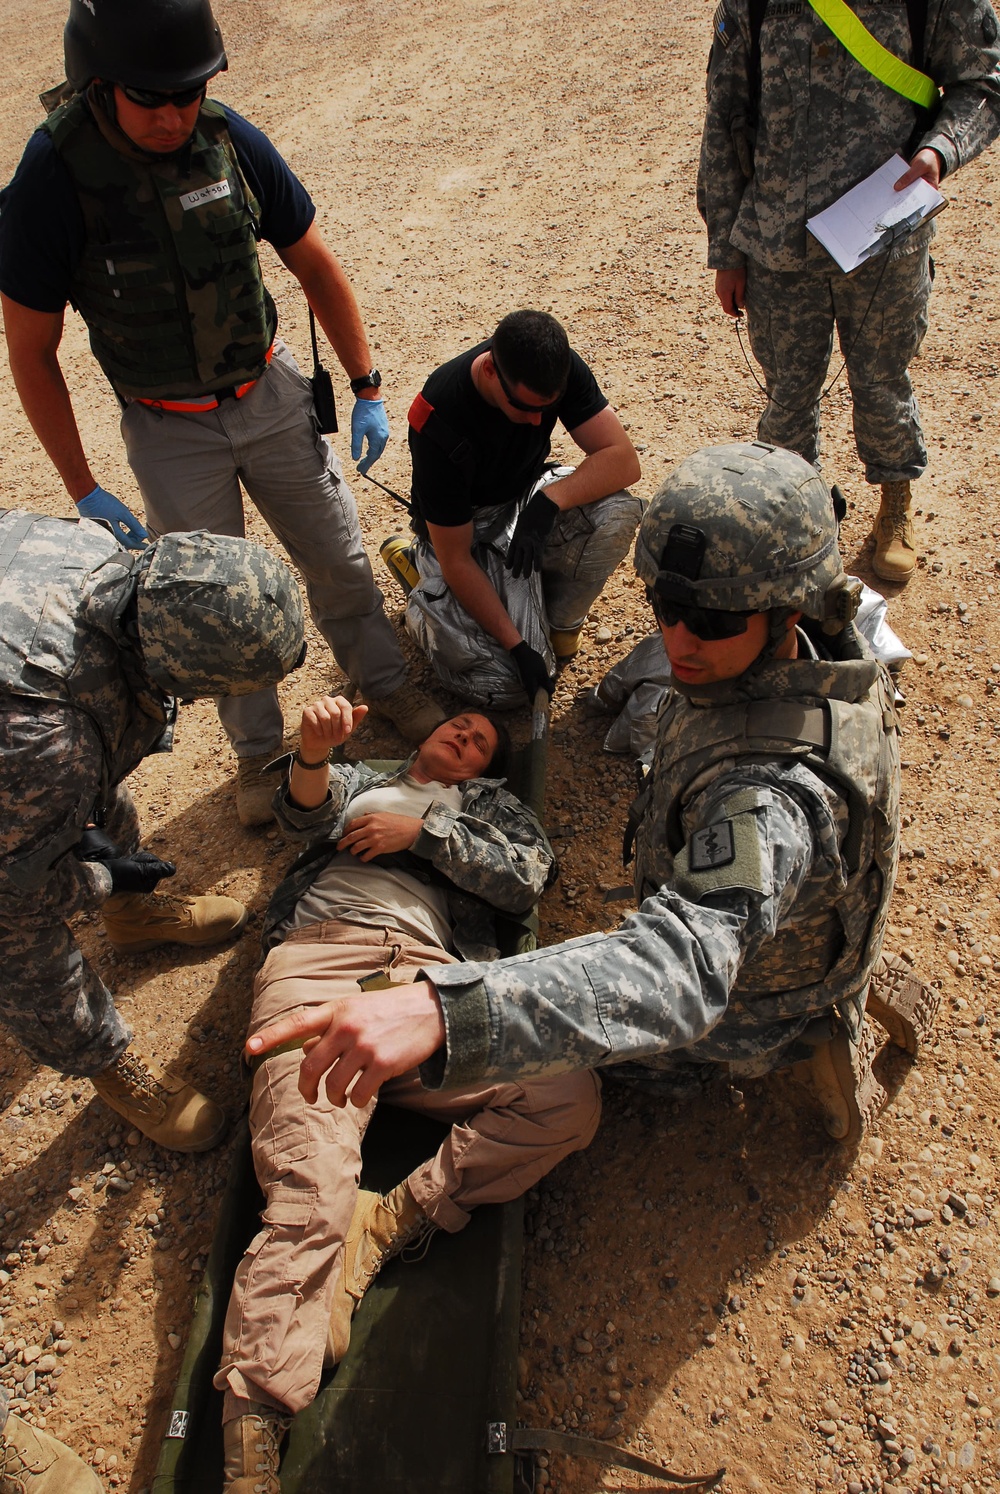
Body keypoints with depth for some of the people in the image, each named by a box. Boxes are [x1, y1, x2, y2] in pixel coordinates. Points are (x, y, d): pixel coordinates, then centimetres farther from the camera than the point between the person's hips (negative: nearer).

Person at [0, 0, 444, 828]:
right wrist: (84, 490, -11)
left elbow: (314, 265, 1)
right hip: (169, 432, -2)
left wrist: (368, 389, 1)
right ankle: (260, 750, 29)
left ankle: (385, 683, 38)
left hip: (271, 394, 3)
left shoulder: (231, 141, -12)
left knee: (339, 557, 12)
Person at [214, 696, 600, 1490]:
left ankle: (384, 1226, -20)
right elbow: (307, 811, 10)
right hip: (316, 962, -1)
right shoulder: (358, 780, 34)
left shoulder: (492, 806, 33)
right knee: (309, 1194, -22)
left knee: (570, 1098, -24)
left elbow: (527, 878, 13)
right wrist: (315, 750, -13)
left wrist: (423, 833, 8)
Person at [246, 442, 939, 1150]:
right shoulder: (830, 638, -20)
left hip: (759, 1003, -7)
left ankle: (806, 1047, 10)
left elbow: (682, 970, -61)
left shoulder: (774, 793, -49)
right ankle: (856, 980, 22)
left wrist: (445, 1012, -72)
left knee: (597, 1036, 15)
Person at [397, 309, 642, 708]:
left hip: (528, 497, 5)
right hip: (465, 529, -4)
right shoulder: (438, 422, -32)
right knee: (510, 684, -19)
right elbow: (456, 559, -27)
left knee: (618, 512, -28)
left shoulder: (560, 370, -19)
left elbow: (624, 460, -22)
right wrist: (517, 647, -29)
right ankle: (426, 602, 10)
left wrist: (550, 500, -39)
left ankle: (557, 620, -1)